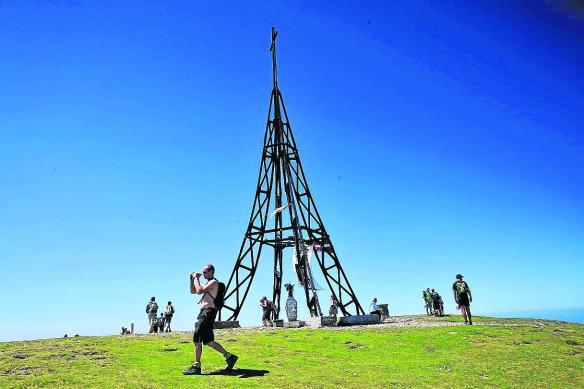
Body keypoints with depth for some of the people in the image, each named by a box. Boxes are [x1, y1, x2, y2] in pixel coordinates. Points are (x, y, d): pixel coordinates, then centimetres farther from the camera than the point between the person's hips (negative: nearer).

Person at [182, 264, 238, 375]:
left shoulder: (214, 282, -8)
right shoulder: (208, 284, 23)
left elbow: (199, 291, -21)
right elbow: (193, 291, 25)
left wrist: (196, 278, -10)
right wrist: (192, 279, 13)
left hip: (208, 311, -10)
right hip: (205, 312, 10)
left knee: (197, 339, -8)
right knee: (208, 340, 11)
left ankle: (196, 367, -2)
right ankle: (229, 357, 15)